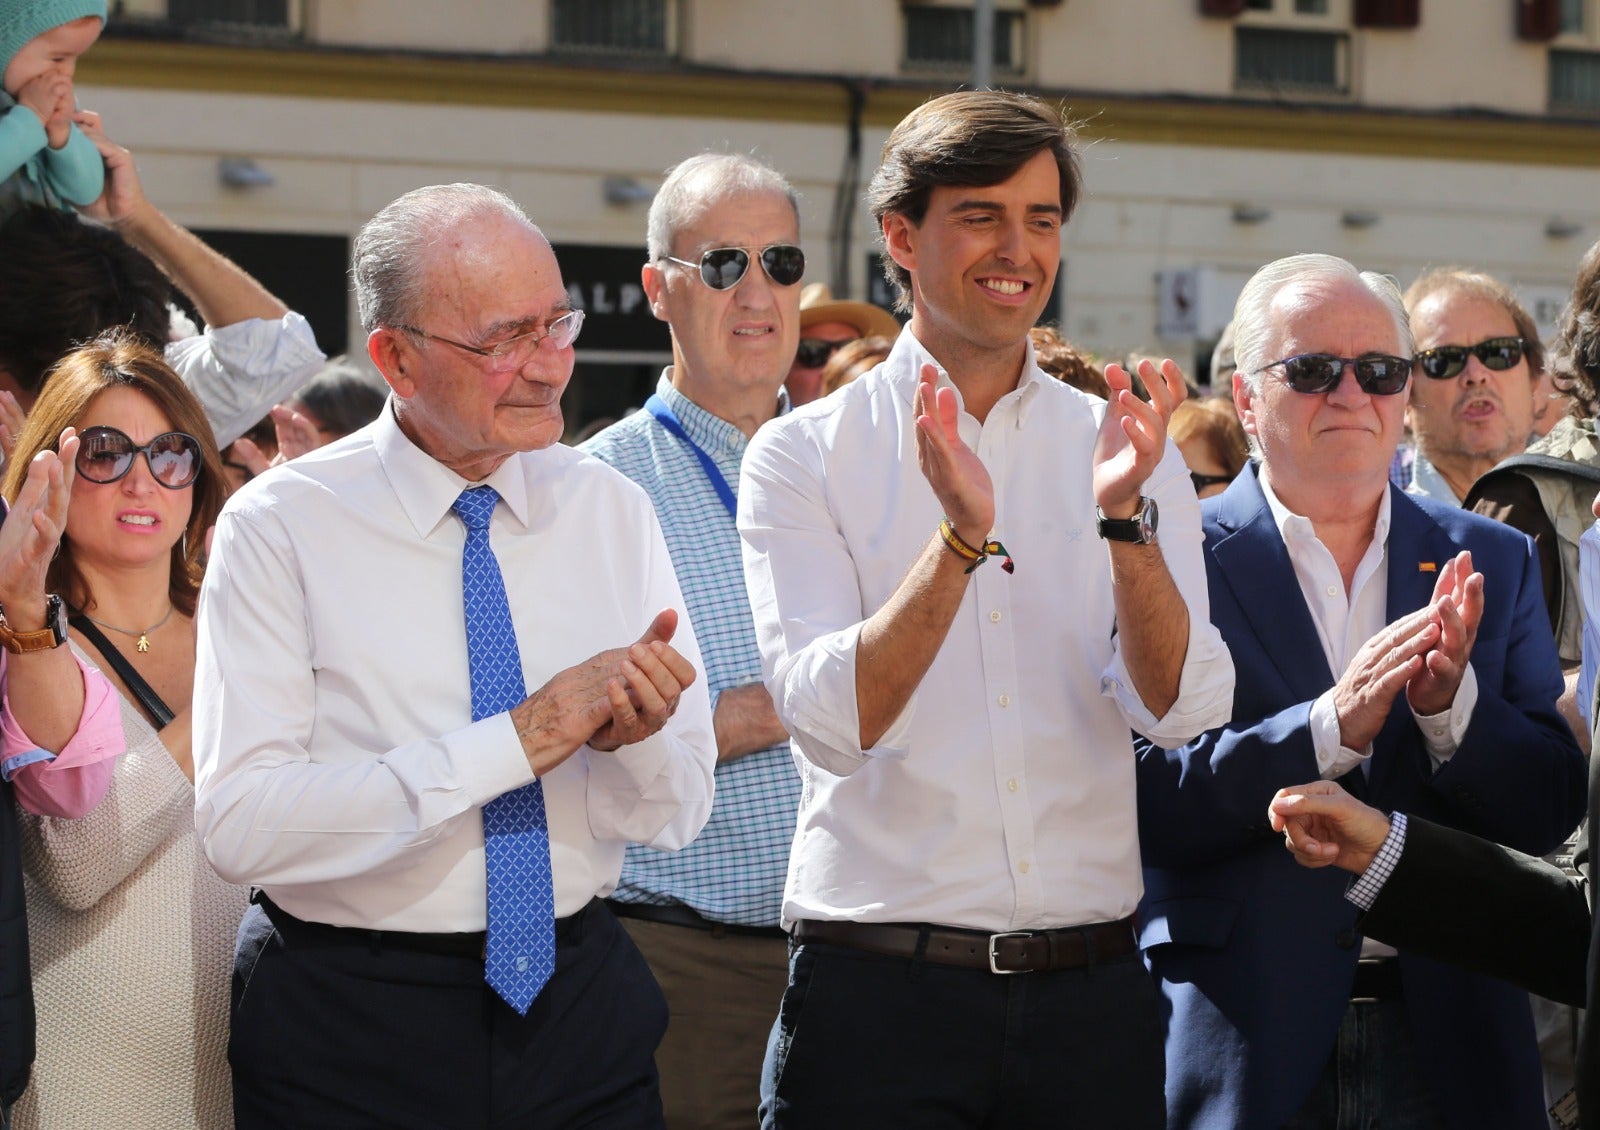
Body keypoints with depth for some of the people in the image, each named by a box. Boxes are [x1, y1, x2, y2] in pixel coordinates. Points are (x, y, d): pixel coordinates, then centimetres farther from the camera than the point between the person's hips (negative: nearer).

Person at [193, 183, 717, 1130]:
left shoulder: (611, 511, 3)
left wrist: (632, 737, -20)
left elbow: (680, 814, 4)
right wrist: (520, 738, -24)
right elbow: (241, 824, -20)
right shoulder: (283, 527, -9)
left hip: (582, 1013, 4)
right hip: (350, 1040, -3)